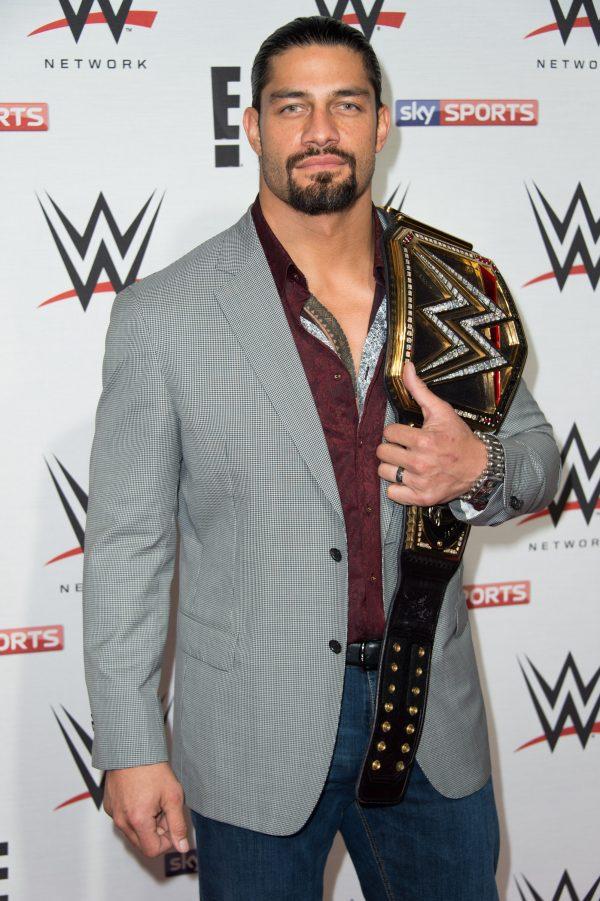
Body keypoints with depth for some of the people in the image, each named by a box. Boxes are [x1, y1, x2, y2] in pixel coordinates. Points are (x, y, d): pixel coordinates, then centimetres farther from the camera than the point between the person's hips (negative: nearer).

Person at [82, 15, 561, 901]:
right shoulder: (163, 315, -9)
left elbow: (537, 451, 11)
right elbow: (128, 544, -6)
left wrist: (480, 469, -13)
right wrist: (131, 750, -7)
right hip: (256, 732, -3)